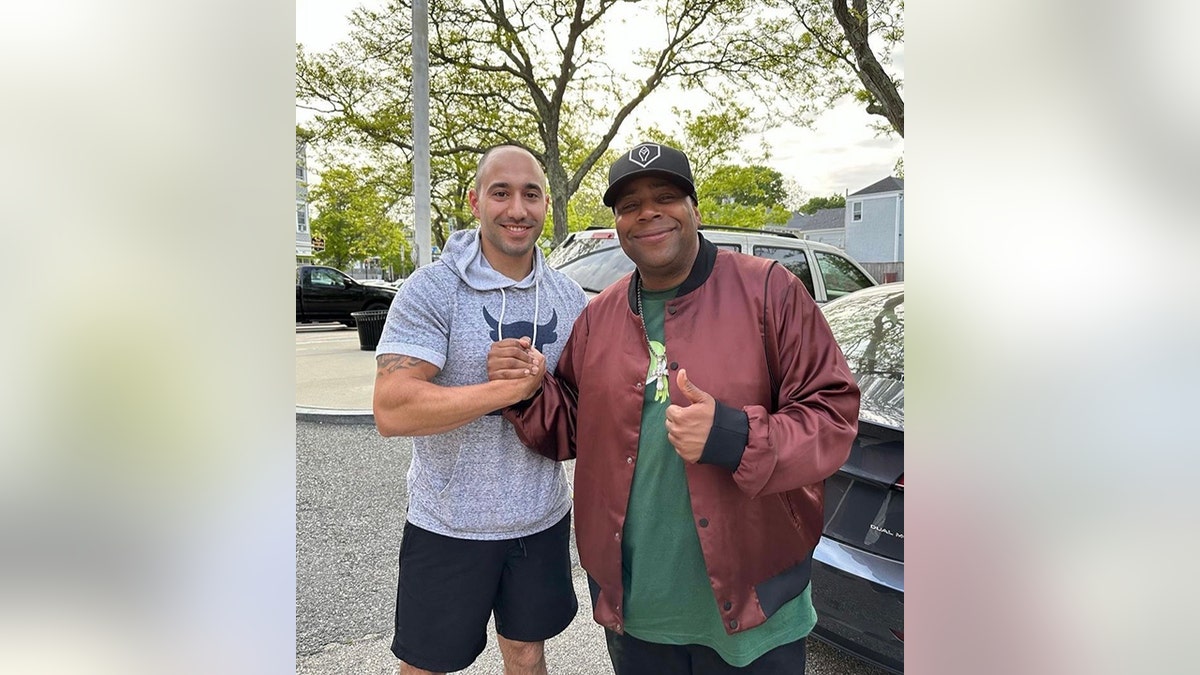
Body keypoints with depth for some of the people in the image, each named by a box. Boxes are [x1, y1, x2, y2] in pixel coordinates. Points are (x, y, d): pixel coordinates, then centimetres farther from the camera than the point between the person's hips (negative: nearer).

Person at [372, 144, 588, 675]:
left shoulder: (570, 298, 1)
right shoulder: (432, 290, -14)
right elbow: (392, 411, -24)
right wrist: (510, 389, -26)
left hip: (543, 519, 4)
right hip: (449, 526, -3)